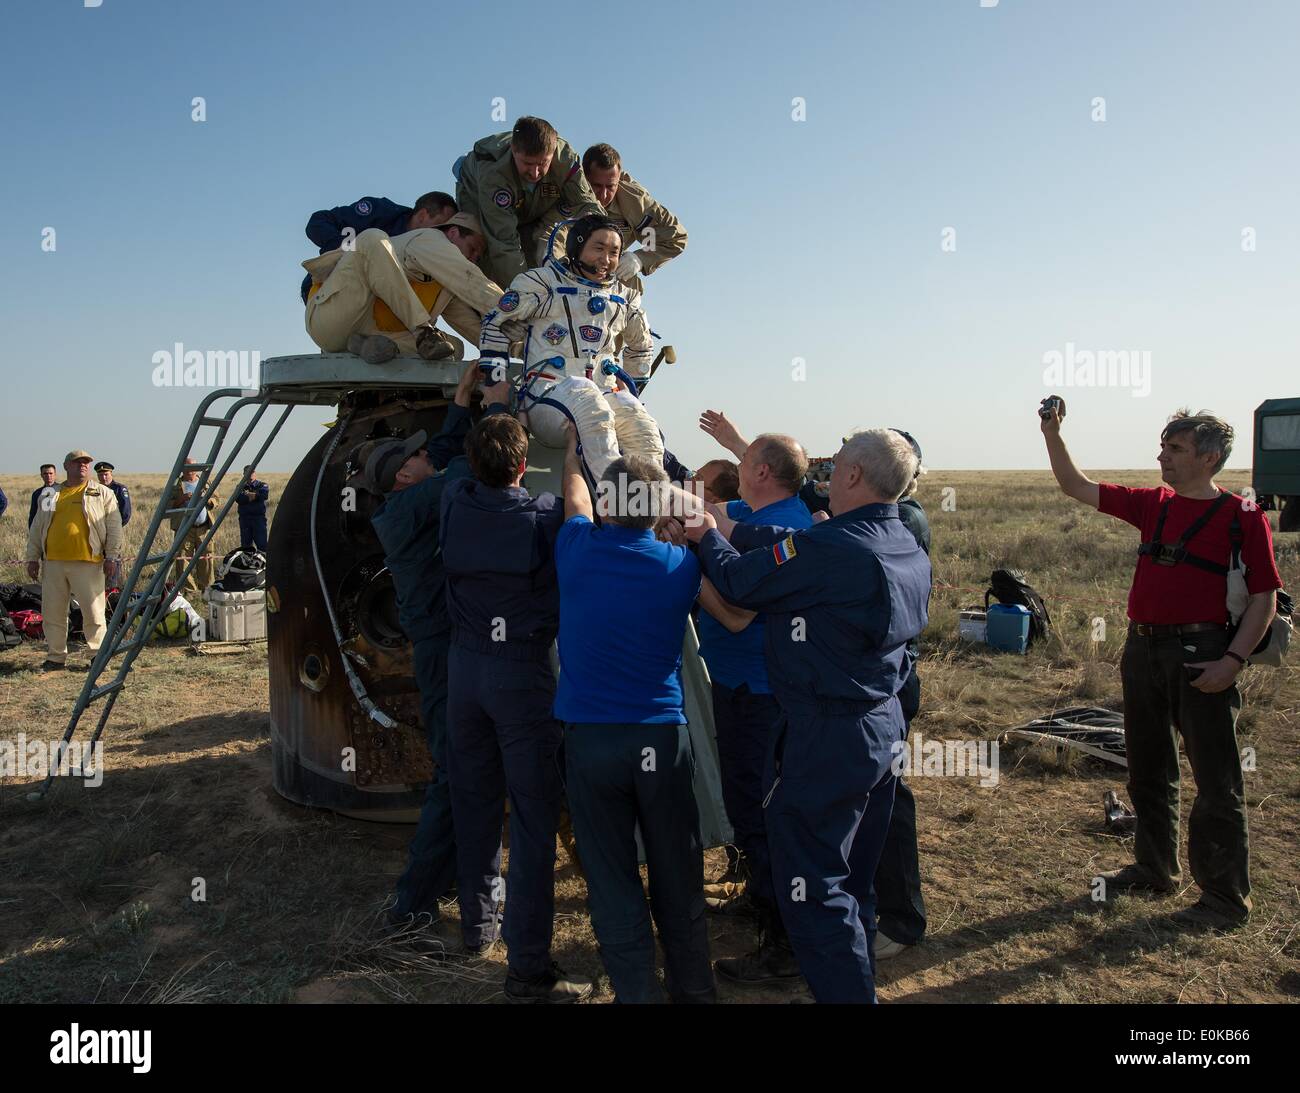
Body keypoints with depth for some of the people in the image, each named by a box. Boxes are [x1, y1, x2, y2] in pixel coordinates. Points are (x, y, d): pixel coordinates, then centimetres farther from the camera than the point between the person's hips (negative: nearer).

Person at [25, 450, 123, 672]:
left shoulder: (103, 494, 6)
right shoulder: (50, 494, 16)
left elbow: (114, 527, 1)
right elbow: (36, 529, 19)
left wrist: (112, 557, -6)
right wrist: (33, 558, 13)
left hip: (88, 563, -4)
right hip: (53, 563, 4)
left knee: (93, 612, -2)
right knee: (52, 613, 8)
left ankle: (99, 655, 8)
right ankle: (56, 657, 19)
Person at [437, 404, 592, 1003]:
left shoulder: (454, 503, -3)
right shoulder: (544, 517, -16)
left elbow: (462, 468, 17)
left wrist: (488, 403, 28)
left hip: (465, 664, 5)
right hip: (523, 669, -5)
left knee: (474, 800, 19)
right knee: (533, 813, 0)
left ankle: (477, 920, 36)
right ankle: (528, 966, 4)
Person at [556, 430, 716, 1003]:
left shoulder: (578, 552, -6)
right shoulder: (681, 565, -5)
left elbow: (574, 493, 15)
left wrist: (575, 436, 33)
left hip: (591, 737, -1)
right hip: (662, 735, 1)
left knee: (613, 881, 8)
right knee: (678, 877, 13)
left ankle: (637, 992, 16)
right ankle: (693, 988, 26)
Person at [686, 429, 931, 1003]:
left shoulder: (830, 547, -25)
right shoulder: (908, 547, 4)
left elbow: (739, 583, -14)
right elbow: (787, 548, 8)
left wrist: (707, 536, 4)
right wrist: (725, 526, 10)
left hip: (826, 737, -10)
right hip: (884, 725, 10)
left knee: (811, 887, 4)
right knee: (854, 880, 24)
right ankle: (858, 983, 39)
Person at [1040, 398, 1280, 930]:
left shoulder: (1242, 516, -7)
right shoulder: (1153, 504, 9)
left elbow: (1264, 597, -8)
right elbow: (1077, 487, 13)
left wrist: (1233, 661, -17)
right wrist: (1052, 434, 2)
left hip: (1201, 656, -6)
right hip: (1143, 651, 7)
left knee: (1216, 783, 1)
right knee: (1148, 772, 17)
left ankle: (1226, 897, 14)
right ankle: (1155, 868, 34)